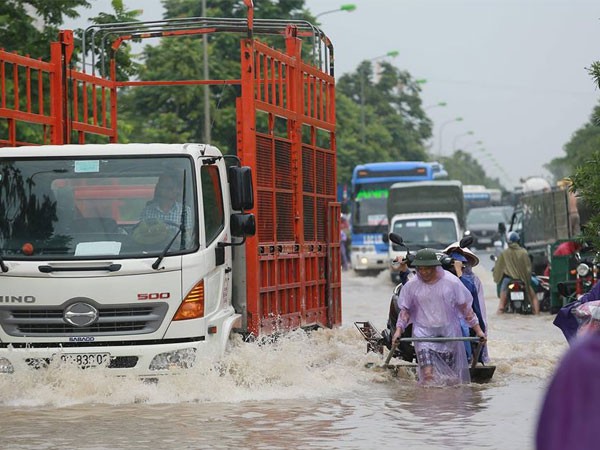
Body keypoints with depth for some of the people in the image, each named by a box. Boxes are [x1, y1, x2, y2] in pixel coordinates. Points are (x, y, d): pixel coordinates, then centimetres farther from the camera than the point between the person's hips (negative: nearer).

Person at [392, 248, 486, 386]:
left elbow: (465, 307, 4)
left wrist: (478, 330, 2)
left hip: (449, 332, 1)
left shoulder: (451, 282, -3)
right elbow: (405, 310, 9)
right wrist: (398, 330, -6)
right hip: (424, 333, 0)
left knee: (450, 376, 1)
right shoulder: (411, 285, 0)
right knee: (428, 374, -18)